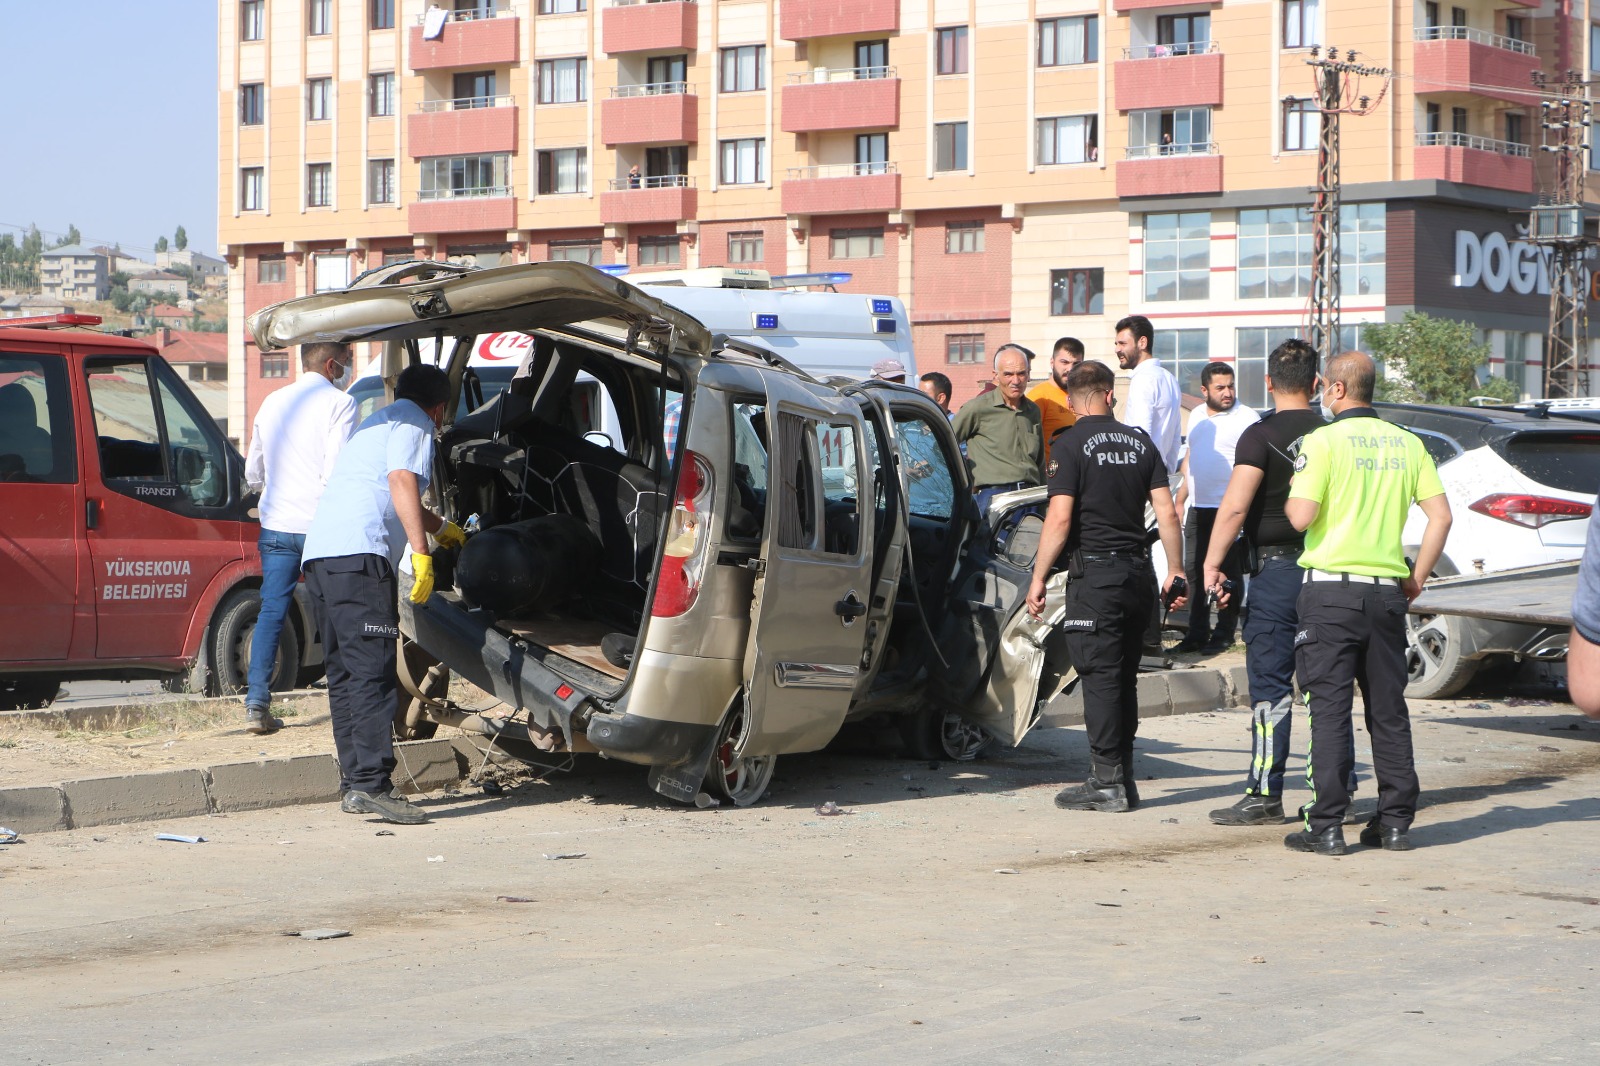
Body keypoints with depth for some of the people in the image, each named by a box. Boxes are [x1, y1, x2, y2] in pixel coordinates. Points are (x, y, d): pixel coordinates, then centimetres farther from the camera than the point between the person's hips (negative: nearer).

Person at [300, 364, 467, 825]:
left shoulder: (376, 422, 34)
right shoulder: (415, 423, 6)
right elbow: (401, 481, -12)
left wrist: (441, 527, 65)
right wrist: (421, 553, -18)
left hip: (319, 552, 9)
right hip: (359, 553, -9)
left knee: (345, 675, 10)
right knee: (372, 673, -14)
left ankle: (353, 786, 9)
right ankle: (371, 784, -22)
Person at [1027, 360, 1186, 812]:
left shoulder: (1070, 445, -7)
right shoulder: (1139, 441, 9)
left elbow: (1059, 519, -14)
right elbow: (1167, 511, 6)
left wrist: (1038, 578, -8)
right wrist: (1175, 571, 14)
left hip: (1095, 572, -6)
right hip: (1138, 571, 6)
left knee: (1100, 677, -4)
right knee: (1124, 677, 12)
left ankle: (1107, 781, -6)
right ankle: (1122, 777, 15)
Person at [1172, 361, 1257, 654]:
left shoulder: (1245, 418, -7)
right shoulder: (1196, 417, 15)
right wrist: (1180, 499, 21)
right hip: (1198, 508, 7)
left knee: (1228, 572, -1)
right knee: (1195, 573, 8)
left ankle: (1224, 634, 6)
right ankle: (1197, 633, 14)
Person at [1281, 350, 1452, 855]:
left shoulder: (1323, 441, -8)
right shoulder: (1407, 443, 7)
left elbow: (1302, 516, -15)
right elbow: (1441, 515, 4)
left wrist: (1289, 498, 7)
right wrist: (1416, 577, 12)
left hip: (1331, 589, -4)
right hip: (1387, 591, 4)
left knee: (1329, 709, -2)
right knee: (1389, 709, 11)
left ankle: (1326, 827, -3)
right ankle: (1395, 823, 13)